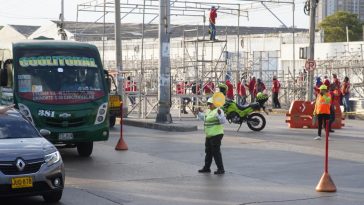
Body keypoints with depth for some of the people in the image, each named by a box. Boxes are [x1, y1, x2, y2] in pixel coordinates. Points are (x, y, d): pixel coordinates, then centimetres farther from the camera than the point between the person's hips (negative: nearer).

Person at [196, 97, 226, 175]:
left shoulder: (218, 111, -14)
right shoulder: (207, 111, 15)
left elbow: (223, 121, -25)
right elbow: (203, 117, 34)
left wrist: (219, 114, -39)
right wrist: (198, 113, 25)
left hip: (216, 135, -10)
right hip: (209, 135, 10)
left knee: (216, 152, -8)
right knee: (208, 152, 18)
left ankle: (221, 169, -2)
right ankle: (206, 168, 30)